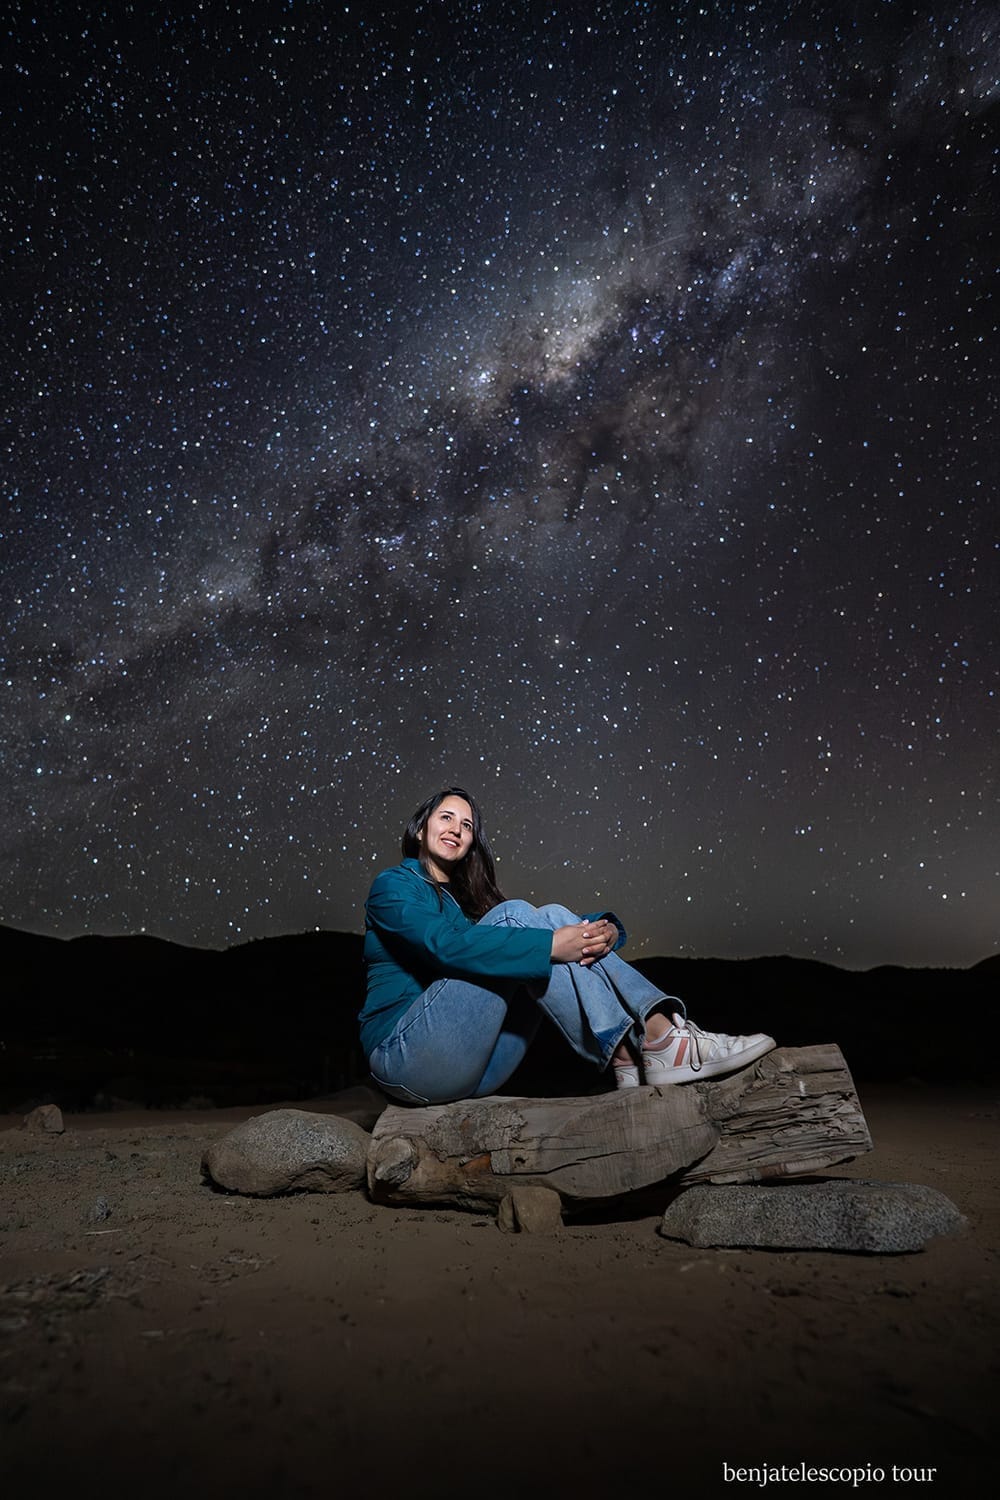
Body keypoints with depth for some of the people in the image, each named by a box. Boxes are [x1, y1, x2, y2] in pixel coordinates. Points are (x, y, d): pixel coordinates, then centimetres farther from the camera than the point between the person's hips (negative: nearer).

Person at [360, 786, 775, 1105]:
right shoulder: (392, 885, 1)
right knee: (517, 916, -21)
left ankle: (659, 1025, -23)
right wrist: (551, 945, -29)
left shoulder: (468, 901, 22)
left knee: (554, 917, -9)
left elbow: (555, 930, 8)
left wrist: (605, 929, -15)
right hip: (404, 1054, -6)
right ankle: (642, 1047, -27)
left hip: (472, 1073, 6)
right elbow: (445, 943, -22)